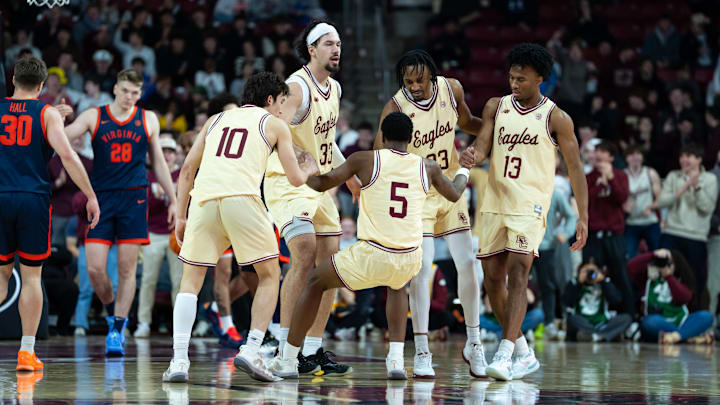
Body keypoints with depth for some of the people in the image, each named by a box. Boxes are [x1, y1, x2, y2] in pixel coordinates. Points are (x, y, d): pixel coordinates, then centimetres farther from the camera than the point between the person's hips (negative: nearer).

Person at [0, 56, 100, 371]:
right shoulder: (47, 113, 0)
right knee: (31, 275, 6)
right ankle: (27, 351, 4)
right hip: (33, 200, -2)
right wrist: (91, 196, -6)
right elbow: (67, 156, -10)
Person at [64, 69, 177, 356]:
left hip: (134, 198, 0)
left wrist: (173, 200, 15)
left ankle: (117, 331, 4)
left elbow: (158, 162, 16)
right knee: (95, 268, -8)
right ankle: (113, 313, 18)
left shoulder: (148, 120, 9)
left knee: (127, 268, -3)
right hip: (101, 198, 0)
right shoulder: (93, 117, 5)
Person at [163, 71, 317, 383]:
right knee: (270, 276, 12)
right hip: (242, 197, -3)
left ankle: (179, 361, -2)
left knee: (191, 281, 12)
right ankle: (250, 351, -2)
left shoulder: (216, 120, 29)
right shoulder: (274, 124, 19)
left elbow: (187, 170, 23)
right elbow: (295, 179, 18)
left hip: (204, 197, 3)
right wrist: (309, 169, 40)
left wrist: (181, 217, 26)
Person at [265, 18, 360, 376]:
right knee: (305, 256, -22)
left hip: (320, 186, 9)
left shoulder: (334, 90, 12)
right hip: (288, 183, -9)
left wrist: (353, 180, 26)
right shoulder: (298, 87, -15)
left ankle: (313, 350, 11)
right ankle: (285, 344, -15)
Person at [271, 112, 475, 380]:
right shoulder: (428, 168, 9)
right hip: (409, 259, 3)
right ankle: (396, 359, 23)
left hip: (370, 256, -3)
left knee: (316, 283, 22)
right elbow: (454, 194, 29)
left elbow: (320, 184, 7)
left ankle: (288, 360, 21)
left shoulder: (365, 160, 0)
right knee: (397, 286, 39)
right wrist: (465, 169, 50)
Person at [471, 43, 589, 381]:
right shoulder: (496, 107, 9)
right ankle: (524, 355, 21)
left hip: (530, 205, -5)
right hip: (494, 201, 5)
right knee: (492, 278, 6)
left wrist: (583, 217, -4)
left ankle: (504, 355, -25)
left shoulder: (556, 118, -2)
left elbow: (575, 168, 1)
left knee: (517, 273, -19)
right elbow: (482, 146, 2)